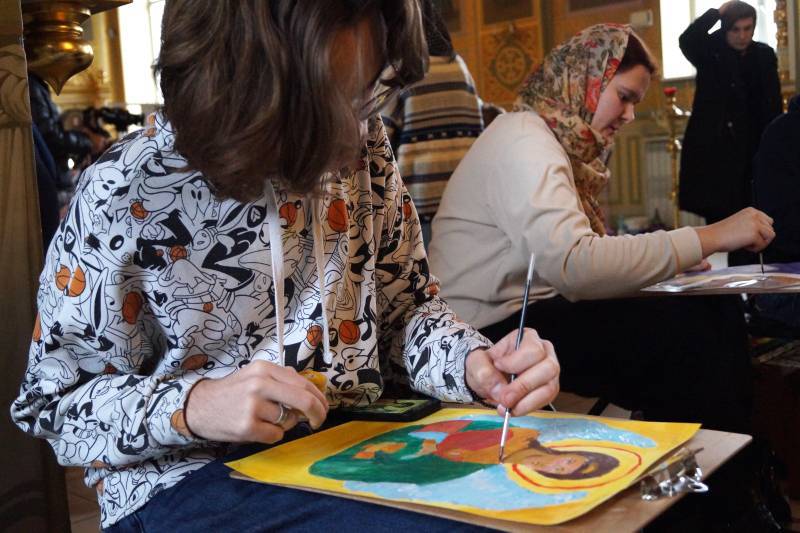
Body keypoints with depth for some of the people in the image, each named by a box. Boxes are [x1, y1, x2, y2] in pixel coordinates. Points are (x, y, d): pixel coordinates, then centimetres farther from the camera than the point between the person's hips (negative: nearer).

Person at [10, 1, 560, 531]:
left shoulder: (363, 147, -3)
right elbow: (55, 399, -7)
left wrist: (475, 363, -14)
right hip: (188, 475, -4)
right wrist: (190, 407, -26)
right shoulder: (126, 193, -16)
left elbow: (406, 305, 6)